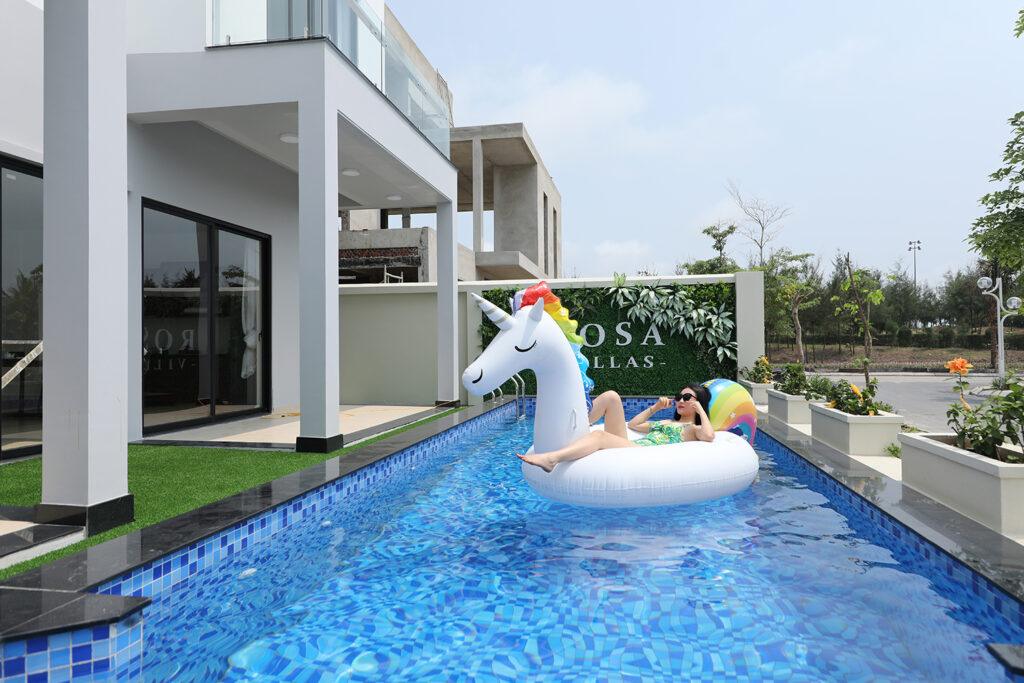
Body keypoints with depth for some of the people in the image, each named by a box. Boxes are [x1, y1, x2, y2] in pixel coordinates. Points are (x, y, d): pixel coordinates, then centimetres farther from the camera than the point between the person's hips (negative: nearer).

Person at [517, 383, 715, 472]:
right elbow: (633, 424, 40)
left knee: (600, 436, -34)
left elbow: (709, 436, -8)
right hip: (627, 446, 7)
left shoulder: (694, 429, 17)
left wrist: (700, 409, 6)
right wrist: (655, 408, 35)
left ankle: (551, 458, -55)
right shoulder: (665, 423, 38)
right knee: (611, 397, -5)